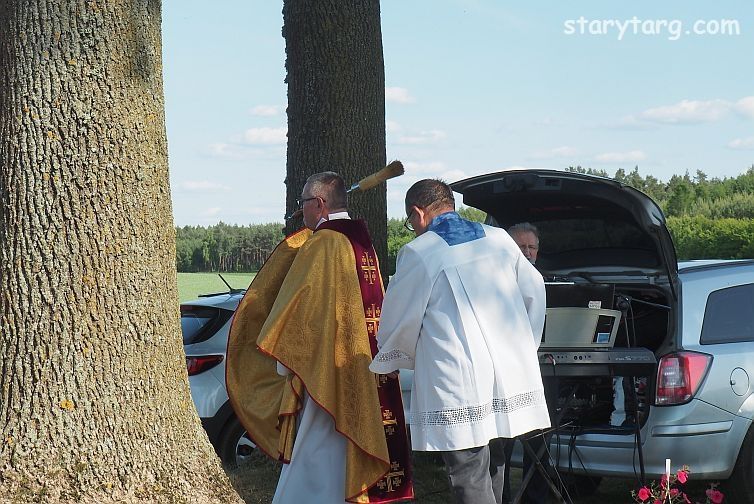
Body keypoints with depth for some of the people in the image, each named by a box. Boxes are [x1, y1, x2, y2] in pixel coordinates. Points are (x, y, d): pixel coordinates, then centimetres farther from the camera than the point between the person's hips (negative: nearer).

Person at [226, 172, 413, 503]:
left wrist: (284, 361, -6)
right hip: (363, 374, 9)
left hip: (327, 372, -9)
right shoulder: (363, 242, 12)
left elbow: (299, 308, -14)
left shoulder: (322, 244, -14)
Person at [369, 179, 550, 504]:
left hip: (459, 397, -6)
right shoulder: (499, 239, 9)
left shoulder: (418, 253, -7)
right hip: (511, 388, 6)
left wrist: (383, 363, 20)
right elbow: (534, 291, 15)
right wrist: (524, 349, 26)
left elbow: (399, 326, 0)